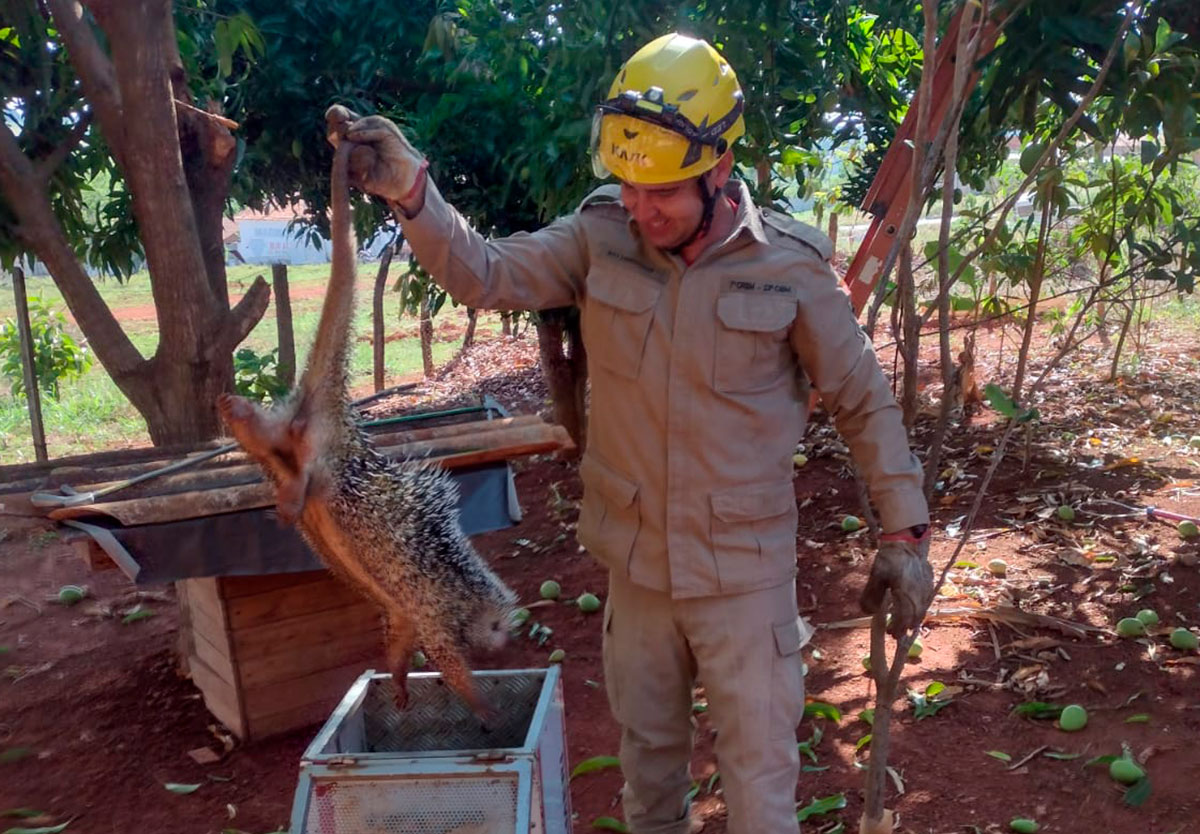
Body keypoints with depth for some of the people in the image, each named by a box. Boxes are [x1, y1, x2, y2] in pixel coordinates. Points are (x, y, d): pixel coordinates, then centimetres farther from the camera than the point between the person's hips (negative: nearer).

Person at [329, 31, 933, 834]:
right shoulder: (600, 237, -7)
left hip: (744, 567, -3)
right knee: (647, 743, 23)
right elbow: (487, 275, -11)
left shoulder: (790, 265, -14)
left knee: (759, 764, 11)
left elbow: (866, 403, -5)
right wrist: (412, 193, -27)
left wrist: (904, 532, -4)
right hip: (635, 558, 3)